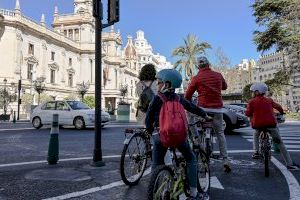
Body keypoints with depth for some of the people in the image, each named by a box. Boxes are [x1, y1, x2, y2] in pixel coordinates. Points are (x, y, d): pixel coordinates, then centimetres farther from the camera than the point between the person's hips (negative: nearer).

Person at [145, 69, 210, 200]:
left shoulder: (157, 98, 0)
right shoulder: (179, 99, 8)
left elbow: (148, 119, -1)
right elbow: (193, 108, 22)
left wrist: (151, 132, 17)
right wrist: (205, 116, 39)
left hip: (160, 135, -1)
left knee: (156, 166, 13)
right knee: (191, 159, 20)